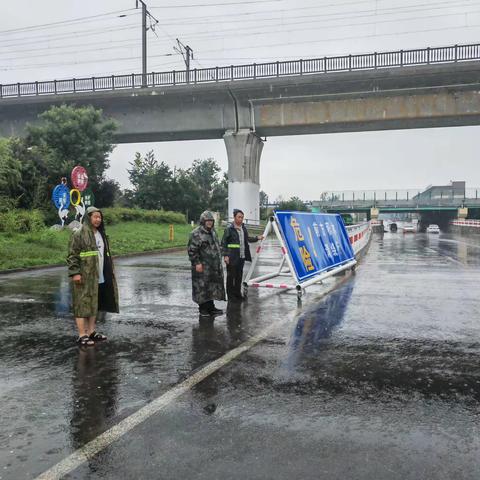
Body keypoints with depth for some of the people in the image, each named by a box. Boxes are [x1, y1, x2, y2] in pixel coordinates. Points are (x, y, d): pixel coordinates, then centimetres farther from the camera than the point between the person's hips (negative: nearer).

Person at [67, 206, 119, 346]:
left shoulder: (101, 234, 15)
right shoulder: (79, 234, -10)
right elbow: (72, 255, -14)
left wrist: (109, 272, 21)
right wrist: (75, 273, -21)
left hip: (98, 277, 8)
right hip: (84, 276, -8)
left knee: (94, 304, 13)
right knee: (83, 304, -4)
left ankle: (91, 332, 23)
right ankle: (82, 336, -1)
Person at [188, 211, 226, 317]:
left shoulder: (213, 232, 14)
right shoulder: (196, 234, -12)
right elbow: (192, 250, -15)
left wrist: (219, 259, 20)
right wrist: (197, 263, -19)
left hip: (214, 266, 8)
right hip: (202, 266, -8)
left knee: (213, 286, 12)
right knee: (202, 288, -2)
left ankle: (211, 307, 23)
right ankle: (203, 309, 9)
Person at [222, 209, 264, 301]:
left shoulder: (243, 228, 11)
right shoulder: (229, 229, -10)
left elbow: (247, 239, 24)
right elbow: (224, 243, -10)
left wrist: (257, 238, 14)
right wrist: (225, 255, -16)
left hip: (241, 257, 7)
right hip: (232, 258, -6)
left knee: (239, 276, 14)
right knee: (231, 276, 3)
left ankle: (237, 293, 26)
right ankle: (230, 295, 12)